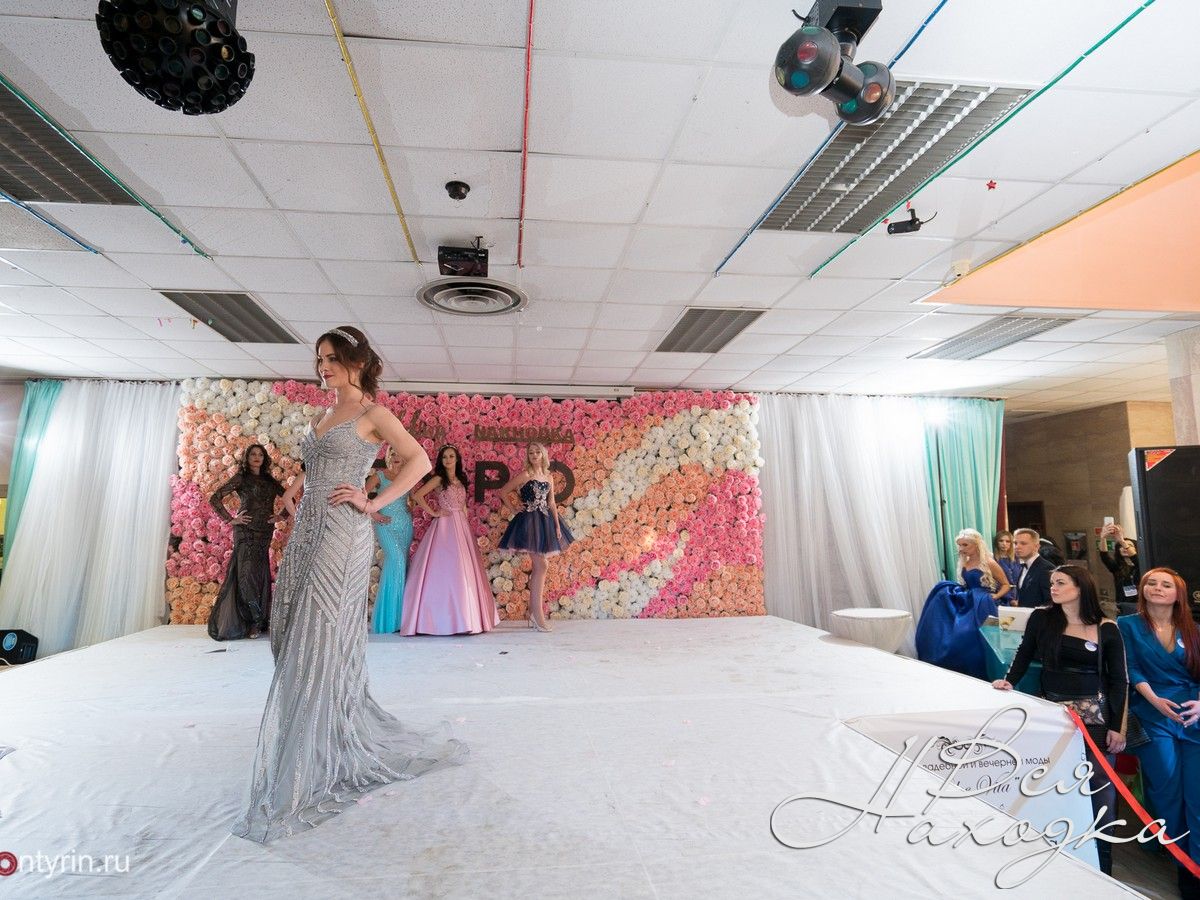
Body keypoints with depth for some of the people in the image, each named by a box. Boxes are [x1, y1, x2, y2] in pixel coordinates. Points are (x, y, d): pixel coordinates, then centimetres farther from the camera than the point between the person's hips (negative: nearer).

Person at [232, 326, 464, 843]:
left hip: (342, 535, -8)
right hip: (306, 534, 8)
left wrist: (373, 503, -14)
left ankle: (297, 785, 2)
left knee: (317, 647, -8)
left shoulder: (372, 414, -3)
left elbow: (419, 461, -12)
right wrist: (294, 488, 13)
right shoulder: (321, 418, 19)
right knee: (294, 642, 10)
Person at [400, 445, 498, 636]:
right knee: (445, 571, -8)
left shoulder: (461, 480, 16)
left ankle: (460, 618, 12)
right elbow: (417, 496, -12)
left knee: (462, 570, 5)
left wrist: (465, 524, 13)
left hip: (461, 526, 6)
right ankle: (443, 619, -4)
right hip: (444, 527, -6)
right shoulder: (439, 479, -2)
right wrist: (433, 513, -9)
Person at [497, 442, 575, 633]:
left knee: (537, 567, 9)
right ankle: (538, 614, -6)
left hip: (545, 522, 6)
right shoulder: (525, 476, -6)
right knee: (541, 565, -12)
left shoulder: (549, 477, 11)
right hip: (529, 522, -6)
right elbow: (503, 492, -2)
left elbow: (552, 503, 13)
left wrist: (557, 525, 8)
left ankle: (533, 613, 17)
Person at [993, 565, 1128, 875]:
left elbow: (1119, 680, -1)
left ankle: (1101, 868, 17)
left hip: (1096, 717, -2)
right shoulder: (1041, 618, -2)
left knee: (1100, 789, 2)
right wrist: (1009, 681, -6)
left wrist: (1117, 727, -4)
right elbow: (1025, 653, 9)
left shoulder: (1107, 629, -5)